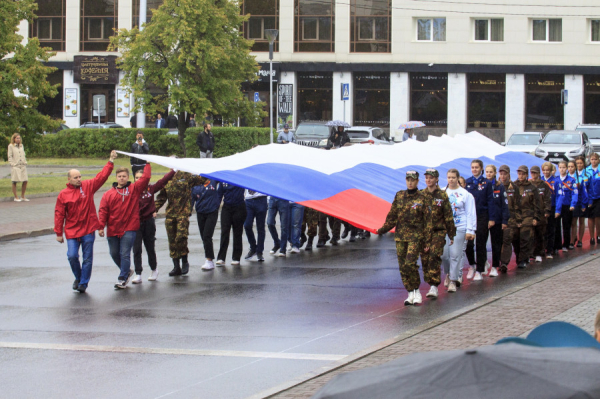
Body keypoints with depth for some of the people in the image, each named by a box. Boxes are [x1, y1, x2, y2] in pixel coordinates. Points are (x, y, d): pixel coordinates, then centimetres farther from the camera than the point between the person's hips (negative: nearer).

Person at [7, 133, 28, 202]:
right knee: (14, 182, -2)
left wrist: (25, 162, 8)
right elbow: (10, 157, -2)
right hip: (15, 167, -5)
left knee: (25, 181, 1)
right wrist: (12, 164, -11)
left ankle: (22, 196, 13)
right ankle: (16, 197, 5)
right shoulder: (11, 146, 0)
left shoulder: (21, 145, 16)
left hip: (23, 166, 5)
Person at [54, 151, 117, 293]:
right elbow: (59, 214, 1)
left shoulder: (88, 186, 1)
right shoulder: (63, 195, -2)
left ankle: (83, 283, 14)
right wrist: (59, 233, 1)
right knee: (72, 256, -9)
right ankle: (78, 277, 17)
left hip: (88, 230, 1)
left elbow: (102, 176, -2)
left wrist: (111, 161, -12)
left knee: (87, 258, 3)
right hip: (72, 232, -1)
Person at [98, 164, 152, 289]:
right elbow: (103, 211, 1)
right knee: (114, 254, 12)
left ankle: (122, 279, -4)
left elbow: (145, 177, -1)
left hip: (129, 229, -3)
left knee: (125, 254, -9)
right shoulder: (108, 194, 6)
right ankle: (126, 271, 34)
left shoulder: (134, 189, 5)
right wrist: (101, 226, -8)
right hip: (112, 230, 3)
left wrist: (147, 164, 3)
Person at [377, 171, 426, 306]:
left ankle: (416, 291, 1)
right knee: (402, 266, 2)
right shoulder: (399, 196, 10)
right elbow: (392, 215, 14)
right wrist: (383, 229, 7)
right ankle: (410, 294, 11)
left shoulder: (422, 198, -1)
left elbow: (426, 219, 0)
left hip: (415, 235, -4)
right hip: (400, 235, 4)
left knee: (410, 264, -16)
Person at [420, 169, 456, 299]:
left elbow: (448, 216, 3)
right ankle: (430, 284, 14)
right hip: (424, 231, 3)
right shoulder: (421, 195, 7)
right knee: (425, 258, 2)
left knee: (434, 257, -16)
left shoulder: (442, 195, 0)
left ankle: (434, 286, -17)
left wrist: (451, 234, 3)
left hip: (438, 231, -3)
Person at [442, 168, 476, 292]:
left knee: (455, 254, -7)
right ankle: (448, 274, 25)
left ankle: (453, 280, 1)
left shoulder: (465, 194, 3)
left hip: (459, 228, -3)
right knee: (444, 253, -2)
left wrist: (470, 230, -4)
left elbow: (471, 213, 3)